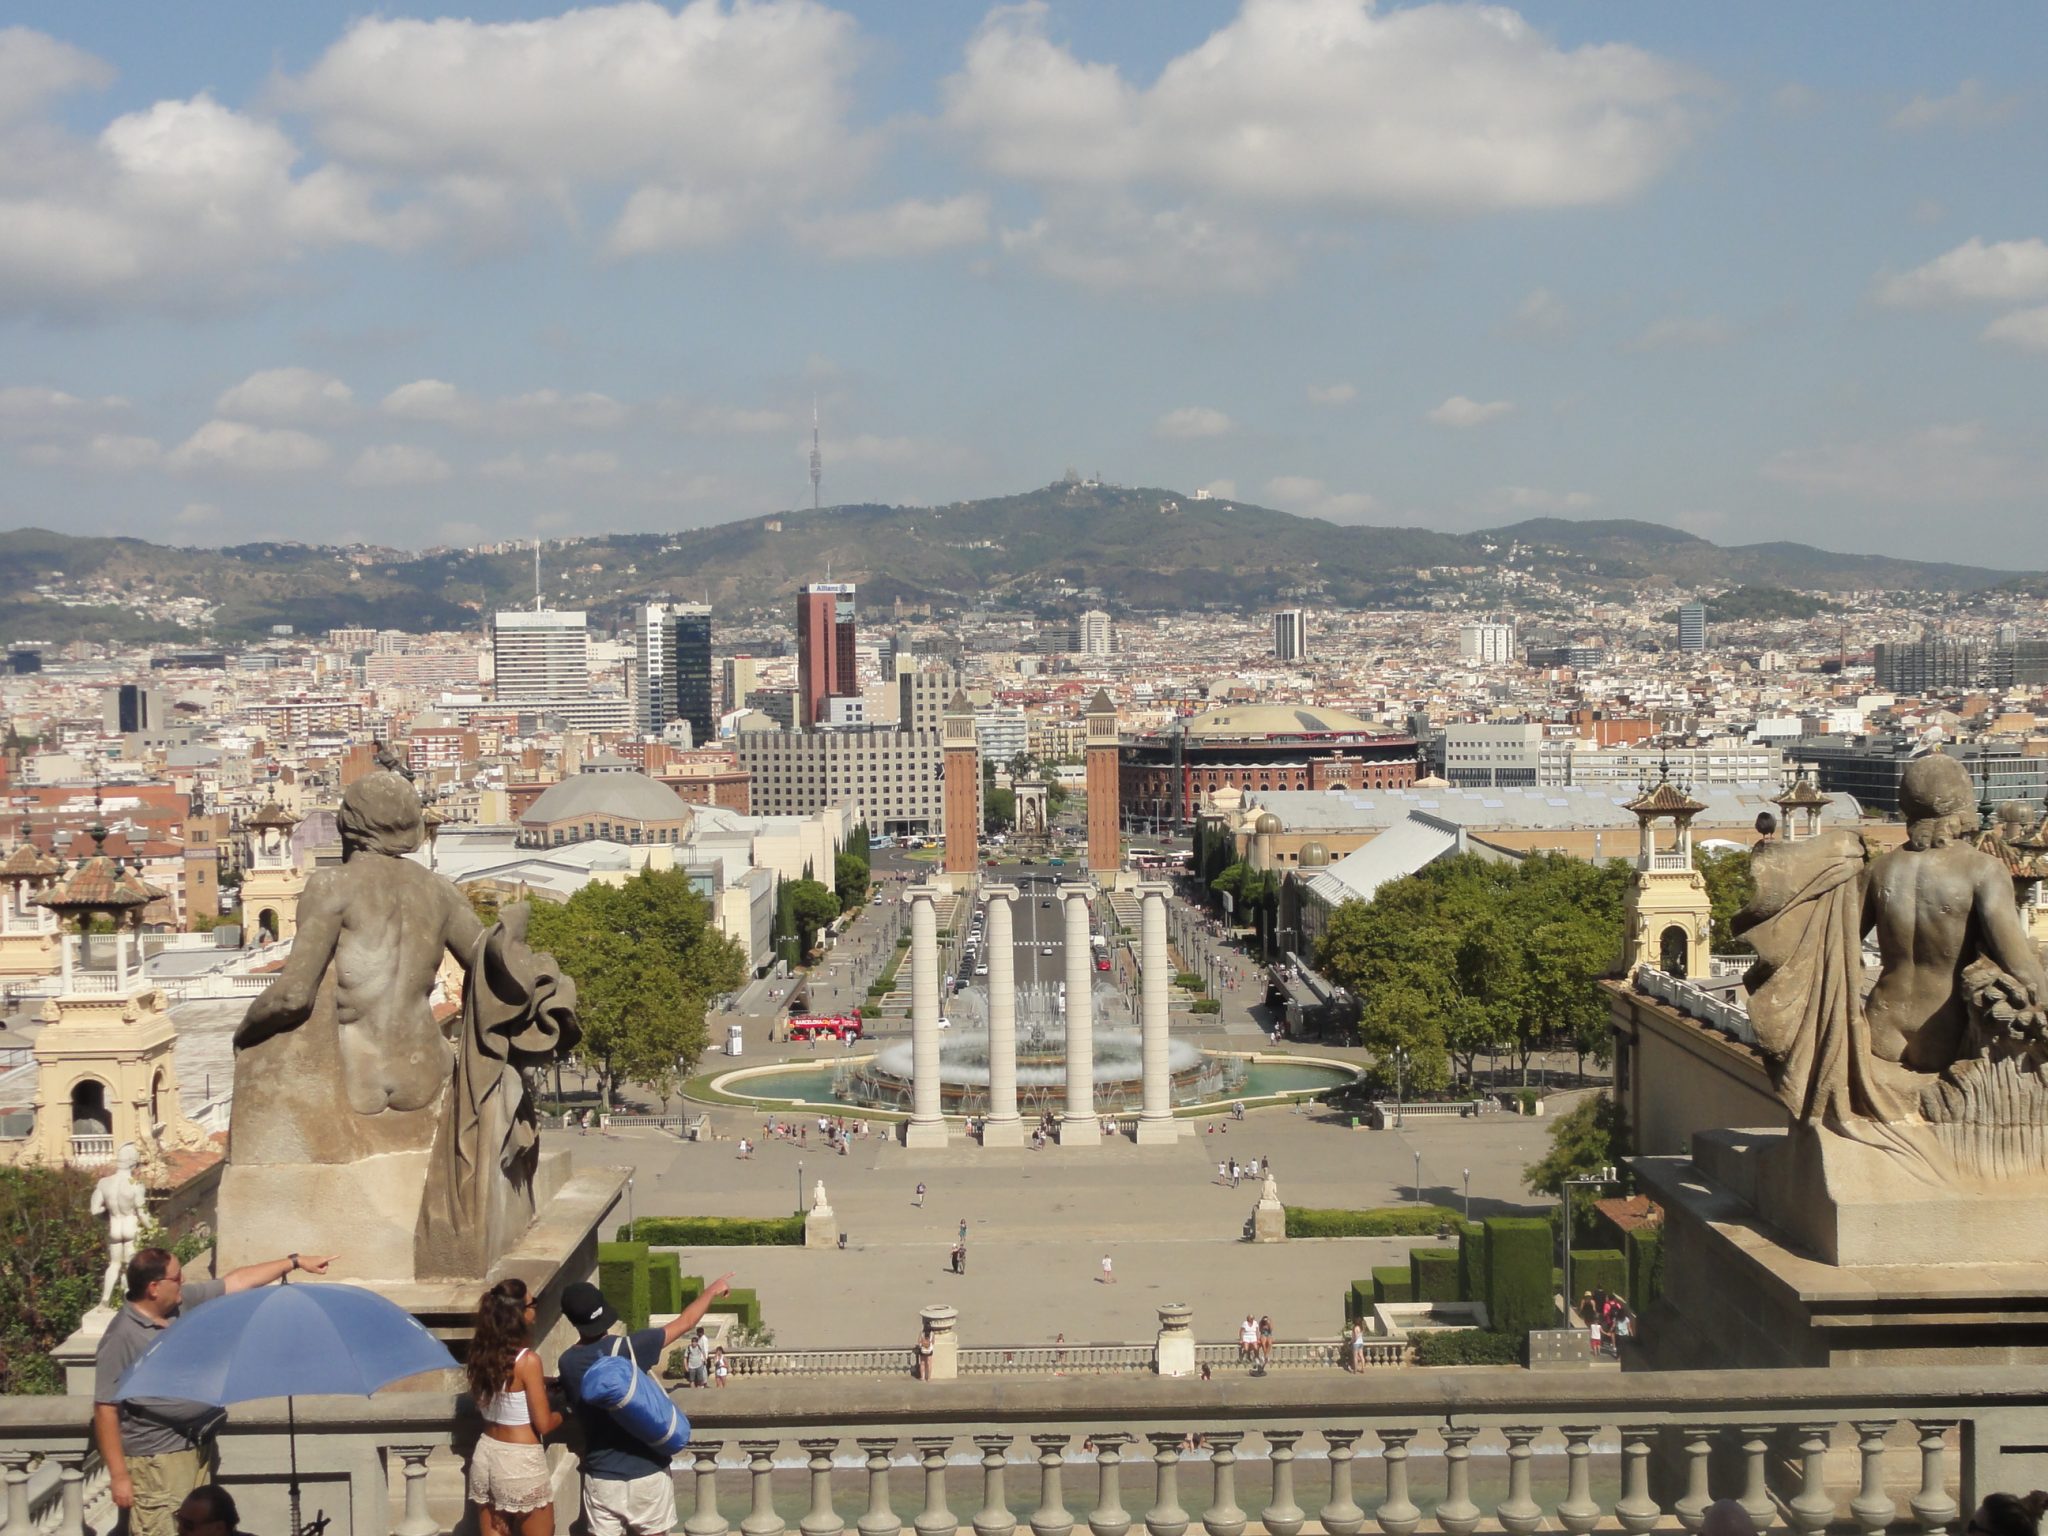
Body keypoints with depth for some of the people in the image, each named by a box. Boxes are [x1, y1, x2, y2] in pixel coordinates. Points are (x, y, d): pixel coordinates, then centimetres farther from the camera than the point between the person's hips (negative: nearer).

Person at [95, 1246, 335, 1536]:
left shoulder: (185, 1301, 2)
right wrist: (119, 1476, -19)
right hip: (157, 1461, -8)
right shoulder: (122, 1337, -19)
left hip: (201, 1448, 8)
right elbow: (105, 1409, -18)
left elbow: (238, 1280, 13)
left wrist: (295, 1261, 14)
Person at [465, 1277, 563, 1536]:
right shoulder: (527, 1360, -19)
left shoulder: (482, 1354, 0)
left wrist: (541, 1383, 19)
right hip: (520, 1461, -6)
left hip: (486, 1454, 6)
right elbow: (543, 1424, -15)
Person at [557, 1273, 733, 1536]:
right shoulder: (627, 1349, -17)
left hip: (601, 1476, 2)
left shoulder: (567, 1364, -6)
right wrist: (712, 1290, 10)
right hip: (647, 1471, -2)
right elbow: (685, 1322, -6)